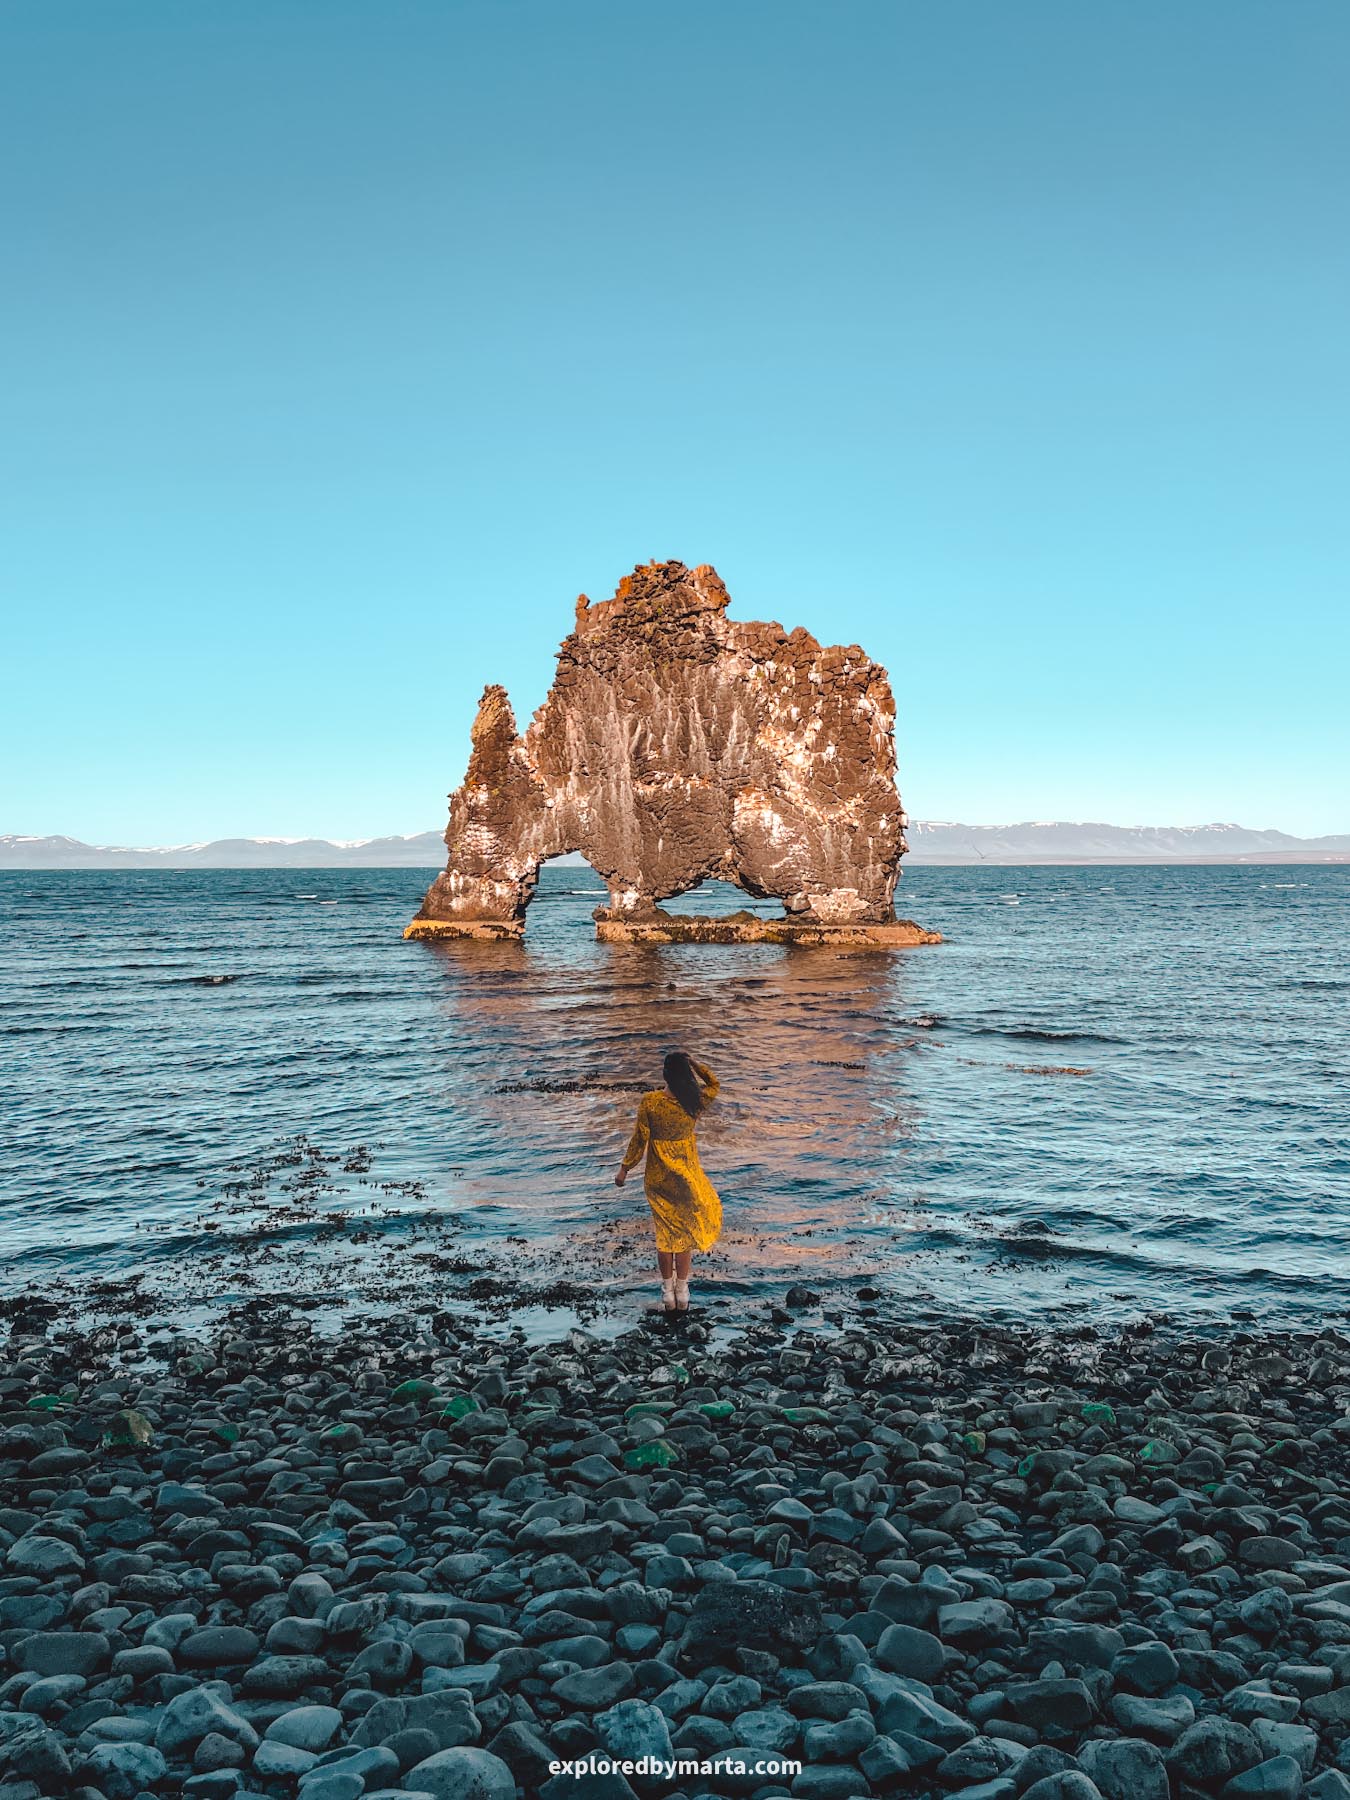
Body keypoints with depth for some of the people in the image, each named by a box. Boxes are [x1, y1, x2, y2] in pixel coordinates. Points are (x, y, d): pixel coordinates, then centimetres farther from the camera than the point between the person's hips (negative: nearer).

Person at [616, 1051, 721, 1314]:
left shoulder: (650, 1102, -20)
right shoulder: (695, 1101, -15)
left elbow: (639, 1140, -11)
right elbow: (713, 1084, 9)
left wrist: (624, 1169, 2)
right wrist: (693, 1063, -2)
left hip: (657, 1178, 0)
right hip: (686, 1176, 0)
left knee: (665, 1231, 15)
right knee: (685, 1230, 16)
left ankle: (668, 1291, 24)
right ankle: (682, 1291, 24)